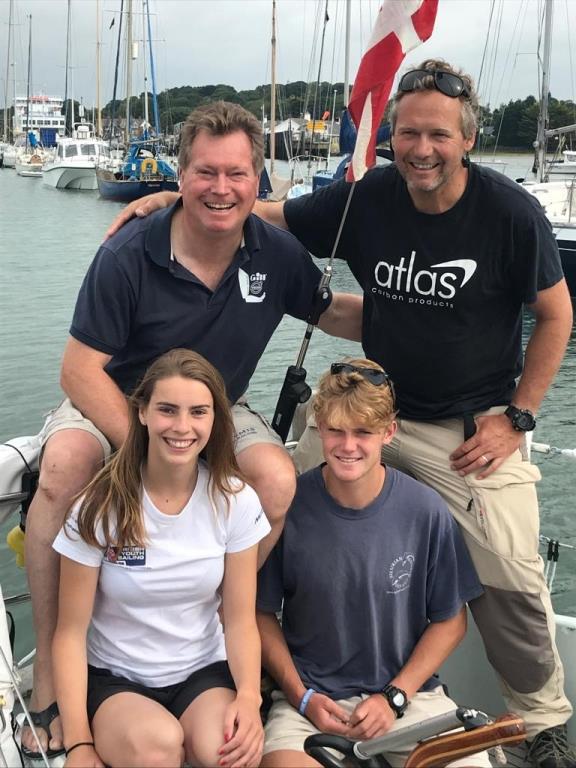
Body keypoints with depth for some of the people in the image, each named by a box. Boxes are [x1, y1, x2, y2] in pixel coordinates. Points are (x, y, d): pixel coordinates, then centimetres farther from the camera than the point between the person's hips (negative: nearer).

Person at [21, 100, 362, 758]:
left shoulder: (277, 254, -8)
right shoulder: (127, 256, -19)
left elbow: (333, 312, 10)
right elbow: (80, 372, -19)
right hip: (115, 406, -2)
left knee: (278, 480, -28)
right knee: (64, 465, -35)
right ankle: (48, 670, -19)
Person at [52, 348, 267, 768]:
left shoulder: (235, 501, -6)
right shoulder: (102, 506, -11)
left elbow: (241, 621, -3)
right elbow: (71, 631, -9)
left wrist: (249, 695, -22)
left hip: (204, 672, 1)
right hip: (113, 678, -1)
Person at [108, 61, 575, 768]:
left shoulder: (511, 213, -11)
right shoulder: (366, 199, -5)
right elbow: (270, 215, 5)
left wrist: (517, 417, -5)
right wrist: (179, 199, -9)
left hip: (475, 425, -2)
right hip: (373, 408, 3)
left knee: (510, 574, -9)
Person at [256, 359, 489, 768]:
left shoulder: (426, 510, -8)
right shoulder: (288, 507, -9)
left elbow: (450, 620, 2)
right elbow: (262, 613, 2)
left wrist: (394, 696, -6)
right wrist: (301, 695, -7)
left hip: (409, 692, 2)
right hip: (310, 695, -1)